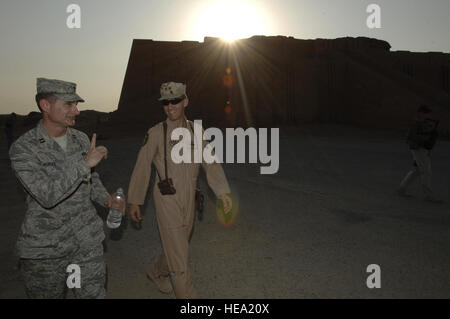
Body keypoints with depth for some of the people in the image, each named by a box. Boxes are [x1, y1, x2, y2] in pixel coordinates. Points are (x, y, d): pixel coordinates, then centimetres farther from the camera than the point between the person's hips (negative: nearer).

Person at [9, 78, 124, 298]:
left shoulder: (81, 139, 3)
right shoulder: (23, 149, -13)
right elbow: (47, 195, -24)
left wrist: (105, 198, -2)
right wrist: (84, 163, -25)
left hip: (87, 240, 4)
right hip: (45, 248, -3)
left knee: (94, 293, 9)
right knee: (46, 295, 15)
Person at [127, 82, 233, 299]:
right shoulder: (156, 133, -9)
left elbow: (211, 164, -1)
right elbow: (142, 168, -5)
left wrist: (223, 192, -12)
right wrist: (134, 202, -2)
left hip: (189, 199, 5)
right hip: (167, 201, -5)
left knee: (175, 246, 22)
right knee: (179, 258, -1)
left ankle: (156, 273, 49)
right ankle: (187, 295, 14)